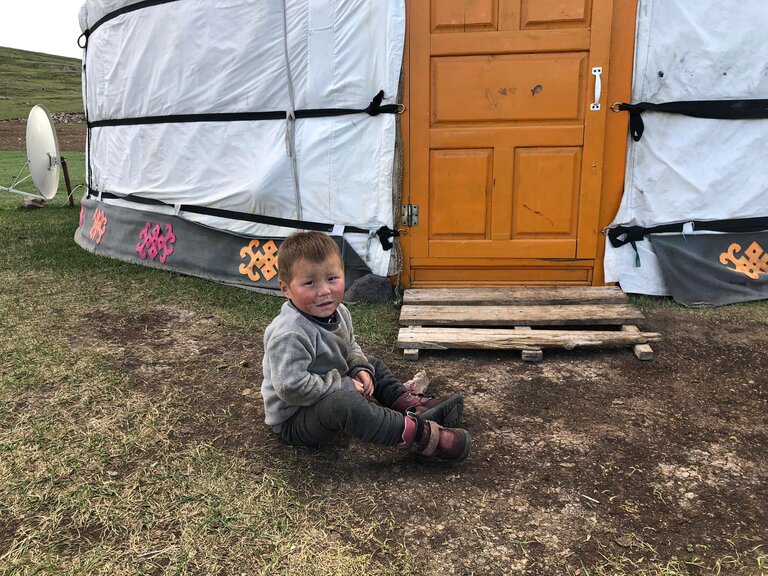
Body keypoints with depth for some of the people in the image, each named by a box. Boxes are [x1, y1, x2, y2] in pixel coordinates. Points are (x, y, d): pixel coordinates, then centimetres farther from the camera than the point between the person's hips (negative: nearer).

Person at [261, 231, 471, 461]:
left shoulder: (338, 312, -2)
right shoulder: (289, 334, -31)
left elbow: (351, 348, 15)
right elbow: (292, 387, -35)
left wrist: (361, 369, -6)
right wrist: (345, 385, -26)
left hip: (332, 392, 10)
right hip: (292, 421, -10)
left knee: (374, 365, 19)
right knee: (345, 404, -36)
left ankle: (415, 406, 4)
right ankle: (421, 435, -31)